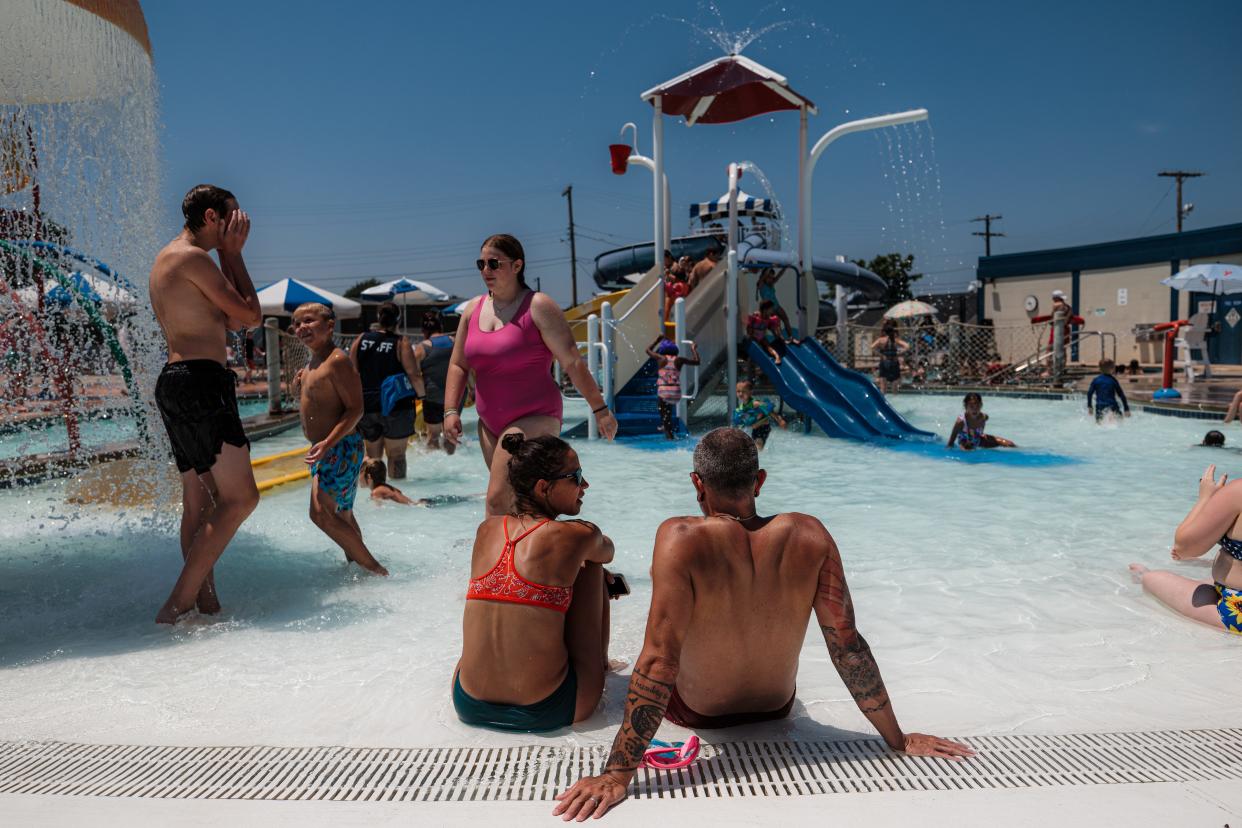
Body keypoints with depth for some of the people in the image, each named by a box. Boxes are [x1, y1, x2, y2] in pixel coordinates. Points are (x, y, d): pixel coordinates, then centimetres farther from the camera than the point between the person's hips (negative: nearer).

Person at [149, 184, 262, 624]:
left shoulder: (167, 258, 22)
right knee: (240, 497, -10)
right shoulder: (192, 256, -9)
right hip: (200, 380, -11)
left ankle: (205, 601, 16)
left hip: (176, 382, 11)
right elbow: (251, 315, -7)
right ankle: (178, 603, -11)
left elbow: (229, 322, 22)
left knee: (199, 501, 12)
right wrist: (232, 253, 2)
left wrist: (227, 256, 19)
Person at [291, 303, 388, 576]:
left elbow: (355, 409, -21)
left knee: (322, 514, -16)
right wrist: (299, 385, 6)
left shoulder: (337, 360, -16)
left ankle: (374, 568, -8)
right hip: (324, 451, 10)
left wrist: (328, 443, -30)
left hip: (340, 449, -10)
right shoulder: (313, 363, 14)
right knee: (341, 515, 19)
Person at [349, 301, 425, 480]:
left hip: (366, 406, 4)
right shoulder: (401, 343, -7)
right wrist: (422, 393, 4)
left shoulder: (361, 340, 5)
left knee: (372, 455, 15)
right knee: (396, 454, 3)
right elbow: (414, 376, -12)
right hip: (395, 406, -4)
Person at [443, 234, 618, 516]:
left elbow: (572, 362, -9)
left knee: (498, 499, -17)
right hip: (490, 423, 7)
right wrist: (451, 411, 3)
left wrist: (599, 408, -8)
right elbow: (458, 365, 14)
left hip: (534, 419, -7)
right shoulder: (473, 308, 10)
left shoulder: (538, 307, -9)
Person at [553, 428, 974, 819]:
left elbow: (659, 660, -36)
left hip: (695, 710, -3)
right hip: (777, 706, 3)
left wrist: (617, 775, -30)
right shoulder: (809, 535, -22)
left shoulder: (680, 538, -33)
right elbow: (848, 644, -20)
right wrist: (899, 740, -7)